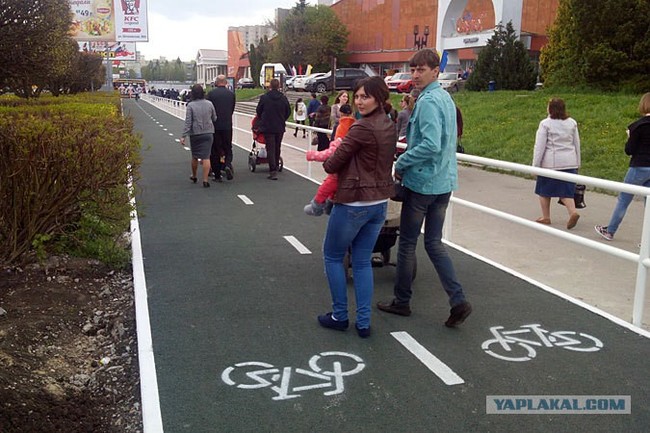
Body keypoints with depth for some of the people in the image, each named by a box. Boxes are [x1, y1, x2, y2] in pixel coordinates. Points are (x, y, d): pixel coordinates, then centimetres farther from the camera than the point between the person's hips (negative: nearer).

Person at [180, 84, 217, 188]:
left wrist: (183, 136, -9)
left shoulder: (190, 105, -9)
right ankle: (205, 180, -9)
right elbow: (214, 118, 7)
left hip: (195, 134, -1)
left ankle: (194, 176, 34)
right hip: (208, 133, 1)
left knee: (195, 156, 16)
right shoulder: (209, 104, -1)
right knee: (206, 157, -3)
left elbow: (188, 122, -12)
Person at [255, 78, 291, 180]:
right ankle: (275, 168, 24)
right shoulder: (283, 98, -1)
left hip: (267, 127, -3)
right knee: (277, 148, 15)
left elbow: (258, 111, 4)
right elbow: (288, 111, 7)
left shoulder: (264, 97, -7)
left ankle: (273, 171, -13)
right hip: (280, 128, 3)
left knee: (270, 149, -3)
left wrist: (262, 120, 23)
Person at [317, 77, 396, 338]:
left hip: (354, 204, -8)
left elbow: (333, 164, -14)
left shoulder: (362, 128, -19)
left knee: (333, 256, 12)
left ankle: (339, 316, 18)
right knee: (362, 262, 15)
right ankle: (363, 323, 15)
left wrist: (326, 163, 9)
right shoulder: (389, 127, 7)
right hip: (380, 203, 8)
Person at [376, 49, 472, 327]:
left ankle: (402, 301, 21)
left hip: (421, 182, -9)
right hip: (444, 183, 9)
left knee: (407, 243, 6)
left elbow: (430, 145, -27)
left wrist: (401, 163, -16)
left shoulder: (428, 101, -17)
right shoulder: (445, 98, 13)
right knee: (434, 242, 13)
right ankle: (458, 301, 6)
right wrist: (408, 112, 6)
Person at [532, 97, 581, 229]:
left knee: (544, 190, 11)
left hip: (550, 162, -4)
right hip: (569, 162, 4)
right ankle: (573, 212, -14)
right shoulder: (572, 123, 7)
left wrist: (535, 165, -5)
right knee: (565, 191, 7)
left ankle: (546, 217, 18)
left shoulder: (545, 124, -8)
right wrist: (577, 164, 20)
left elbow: (540, 146, -9)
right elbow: (577, 144, 13)